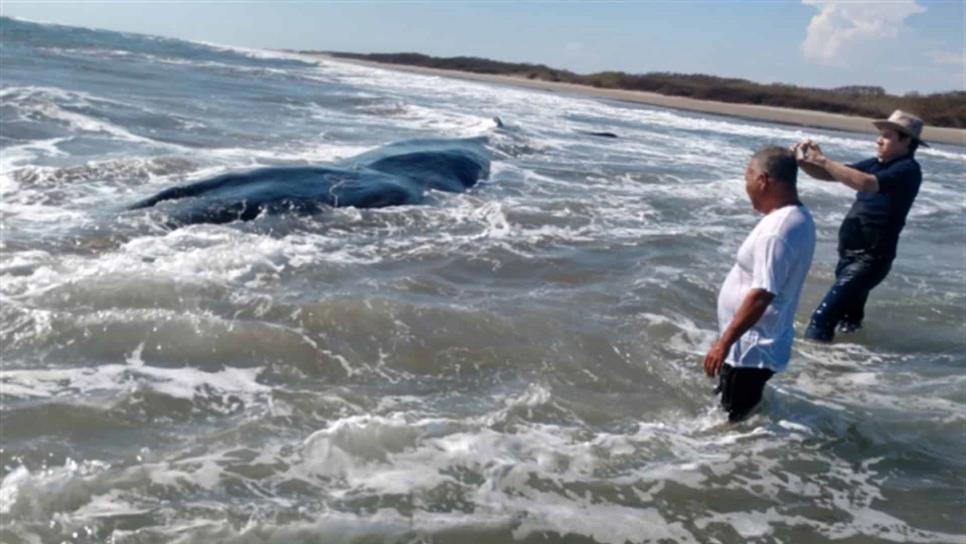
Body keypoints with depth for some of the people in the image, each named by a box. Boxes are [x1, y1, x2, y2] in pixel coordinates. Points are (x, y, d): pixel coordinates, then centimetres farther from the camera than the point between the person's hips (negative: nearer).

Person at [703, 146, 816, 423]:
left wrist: (724, 342, -27)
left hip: (750, 348, -10)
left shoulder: (778, 231, -26)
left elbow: (762, 295, -30)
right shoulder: (797, 217, 7)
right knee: (746, 417, 23)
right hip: (754, 343, 10)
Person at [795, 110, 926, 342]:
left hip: (870, 258, -9)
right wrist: (804, 162, -10)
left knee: (823, 317, -21)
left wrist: (822, 160, -29)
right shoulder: (877, 164, 10)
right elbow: (830, 175, 10)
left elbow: (865, 183, -32)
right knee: (848, 317, 28)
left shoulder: (908, 170, -15)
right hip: (850, 254, 9)